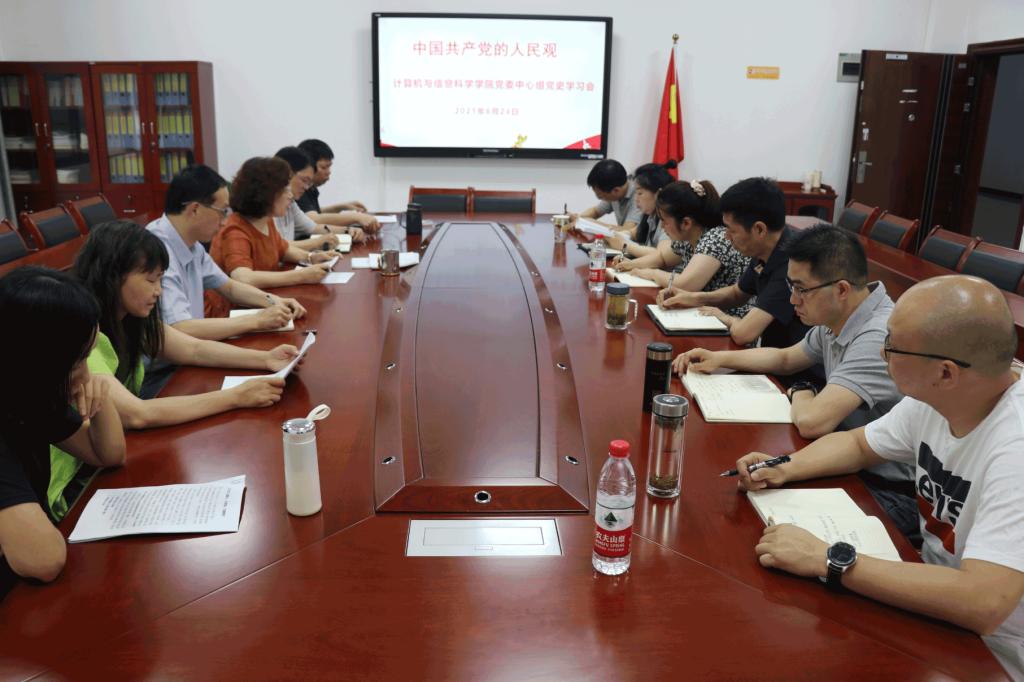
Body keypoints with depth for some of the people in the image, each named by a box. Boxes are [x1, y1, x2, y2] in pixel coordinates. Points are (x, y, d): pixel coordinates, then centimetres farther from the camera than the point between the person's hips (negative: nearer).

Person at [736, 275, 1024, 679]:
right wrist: (785, 469, -9)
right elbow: (858, 444, 9)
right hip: (939, 598, 6)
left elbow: (981, 604, -39)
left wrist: (829, 561, -33)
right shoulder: (934, 398, -9)